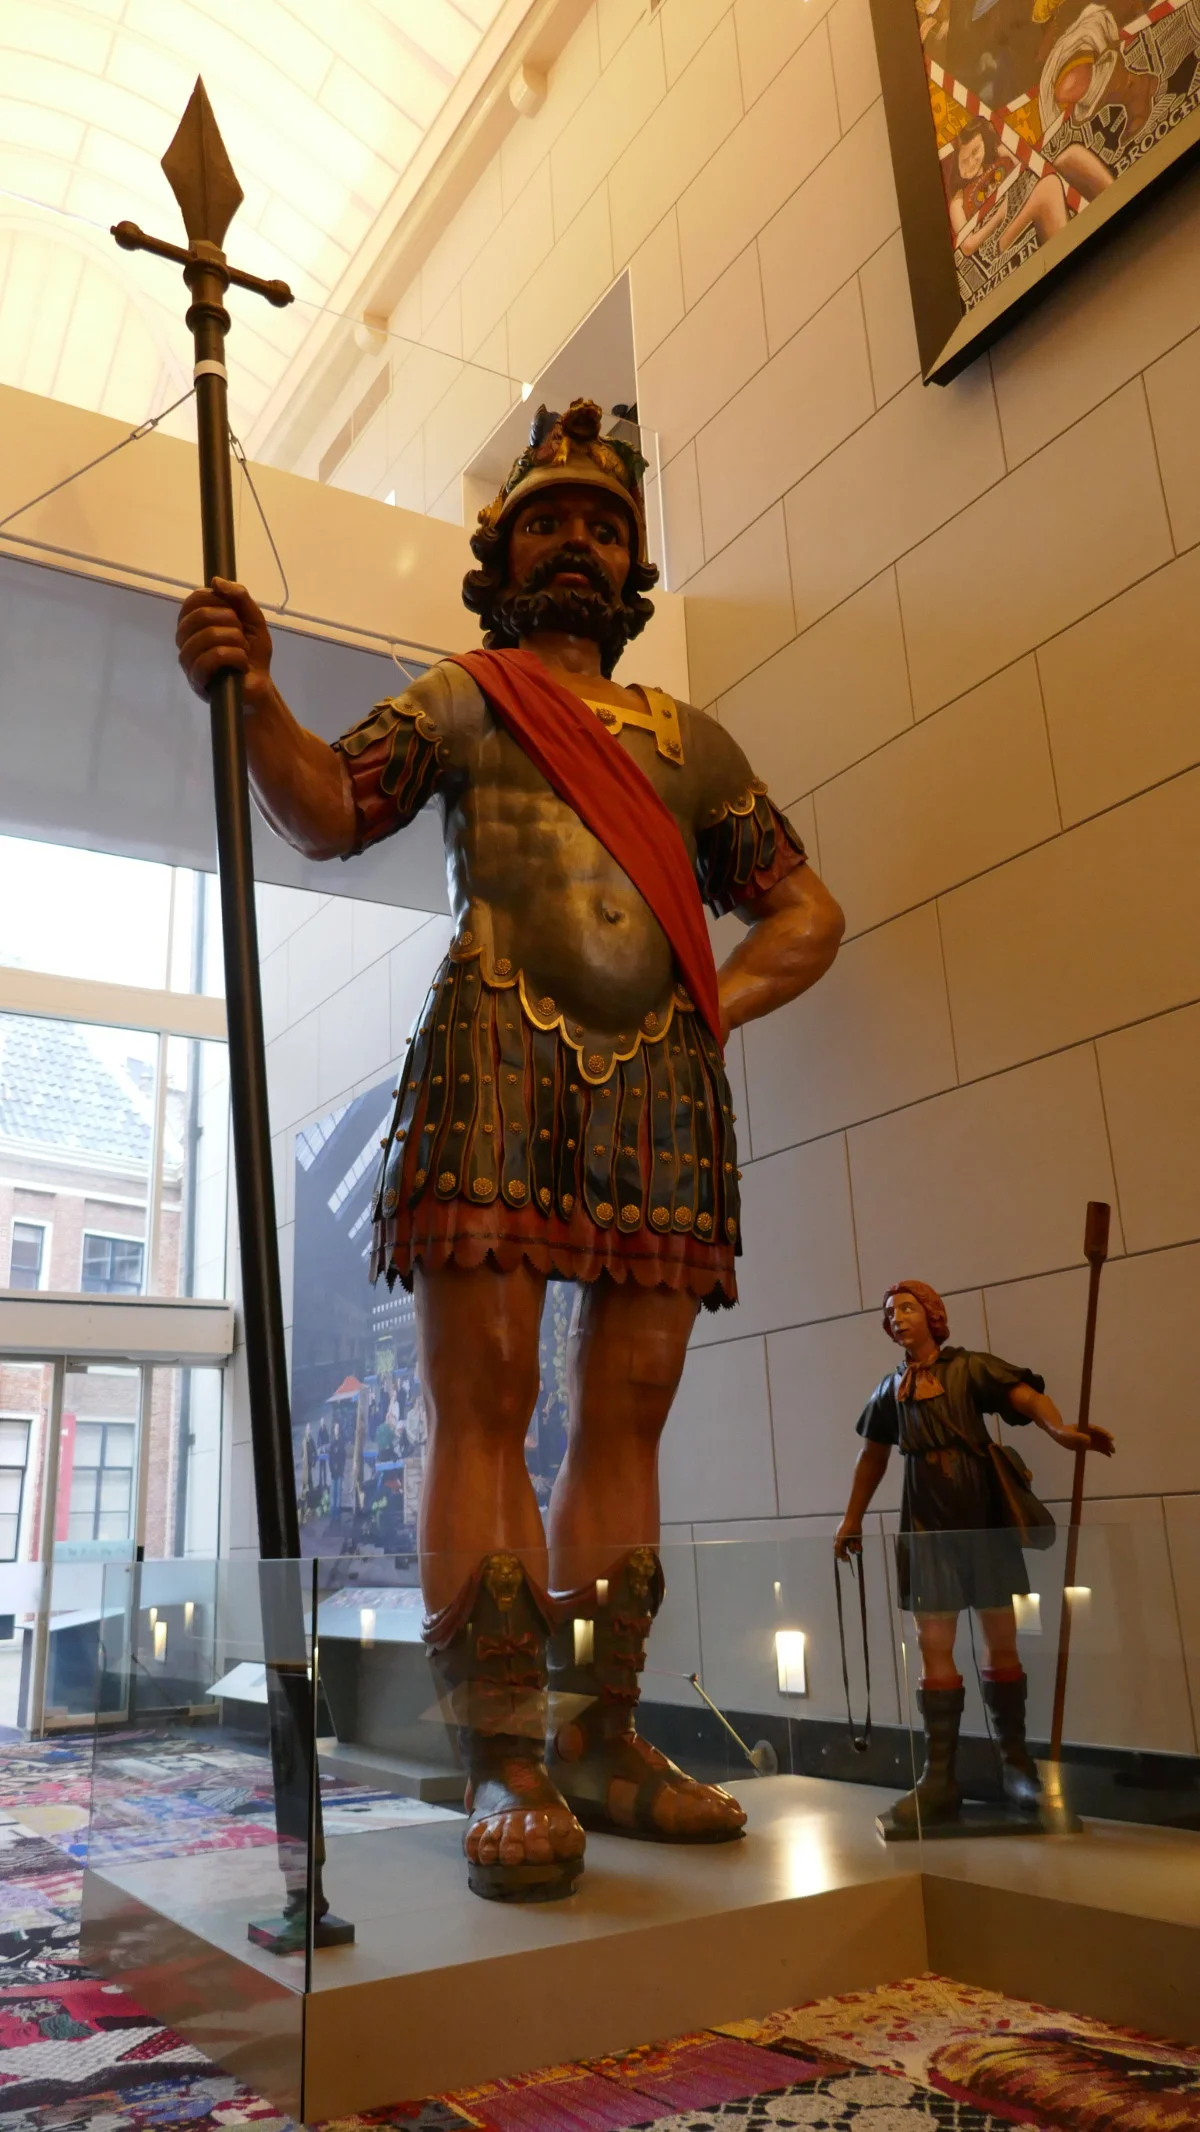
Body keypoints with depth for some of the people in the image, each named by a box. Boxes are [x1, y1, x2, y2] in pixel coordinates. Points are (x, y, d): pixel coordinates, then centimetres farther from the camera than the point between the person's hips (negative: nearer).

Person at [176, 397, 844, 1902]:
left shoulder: (691, 742, 25)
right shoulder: (459, 699, 18)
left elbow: (804, 910, 22)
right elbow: (326, 815, 3)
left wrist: (720, 1003, 4)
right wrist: (252, 694, -16)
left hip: (662, 1083, 4)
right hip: (498, 1058, -3)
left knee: (626, 1410, 2)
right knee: (485, 1399, -9)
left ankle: (600, 1743, 11)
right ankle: (503, 1764, -2)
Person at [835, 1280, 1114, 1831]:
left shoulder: (969, 1367, -1)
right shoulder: (890, 1391, 10)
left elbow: (1026, 1395, -17)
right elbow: (873, 1455, 19)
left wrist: (1060, 1430, -38)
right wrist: (852, 1519, 22)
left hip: (985, 1515, -2)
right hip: (927, 1525, 2)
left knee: (1002, 1641, 2)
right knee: (933, 1645, -2)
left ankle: (1016, 1764, 15)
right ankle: (940, 1777, 1)